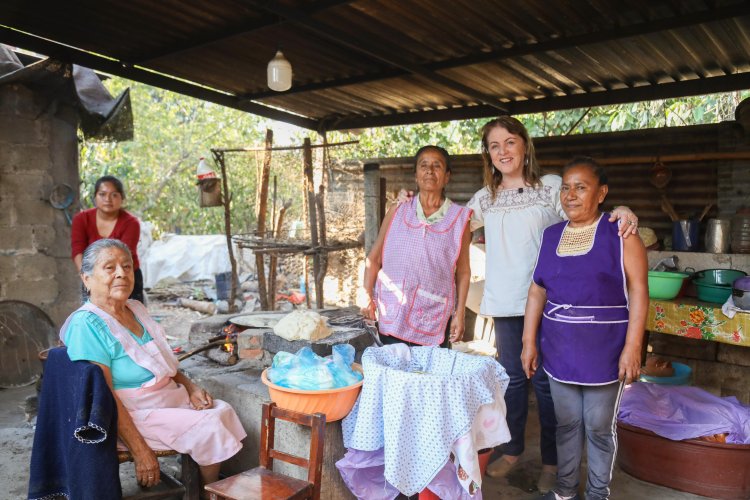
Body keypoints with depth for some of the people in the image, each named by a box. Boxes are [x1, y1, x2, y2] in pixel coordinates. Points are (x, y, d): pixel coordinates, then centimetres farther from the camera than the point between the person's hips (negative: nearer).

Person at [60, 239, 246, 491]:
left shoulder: (136, 308, 9)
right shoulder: (86, 325, -18)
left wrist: (191, 388, 1)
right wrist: (140, 451, -25)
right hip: (131, 415, -8)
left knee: (223, 411, -3)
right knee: (208, 428, -16)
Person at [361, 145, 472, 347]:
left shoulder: (459, 218, 3)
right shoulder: (397, 212, 6)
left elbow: (463, 271, 7)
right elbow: (374, 259, 9)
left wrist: (460, 314, 2)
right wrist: (367, 297, -1)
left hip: (434, 321, -1)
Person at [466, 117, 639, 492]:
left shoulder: (551, 187, -3)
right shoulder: (486, 198, 9)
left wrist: (621, 212, -29)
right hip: (504, 304, 4)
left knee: (545, 381, 5)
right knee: (512, 378, 16)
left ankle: (552, 462, 23)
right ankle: (512, 450, 33)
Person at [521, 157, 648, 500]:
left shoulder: (620, 235, -6)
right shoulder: (551, 236, 7)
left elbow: (638, 294, -9)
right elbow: (537, 292, 9)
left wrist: (632, 348, -14)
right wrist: (529, 342, 6)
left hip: (603, 352, -4)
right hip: (560, 350, 4)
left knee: (599, 426, 8)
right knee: (566, 422, 15)